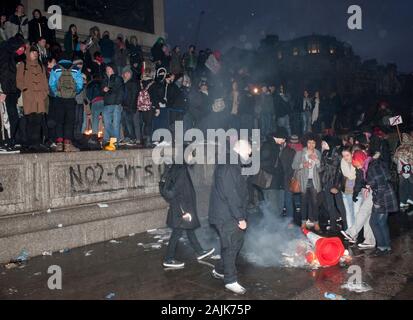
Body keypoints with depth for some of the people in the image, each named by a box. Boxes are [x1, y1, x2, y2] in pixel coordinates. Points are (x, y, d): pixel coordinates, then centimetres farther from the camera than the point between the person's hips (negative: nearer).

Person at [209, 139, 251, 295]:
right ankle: (230, 280, 9)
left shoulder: (234, 165, 15)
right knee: (231, 246, -3)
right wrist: (240, 218, -21)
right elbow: (232, 195, -25)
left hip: (230, 214, 11)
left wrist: (241, 215, 20)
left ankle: (220, 270, 31)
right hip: (226, 216, -11)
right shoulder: (229, 167, -21)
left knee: (237, 243, 17)